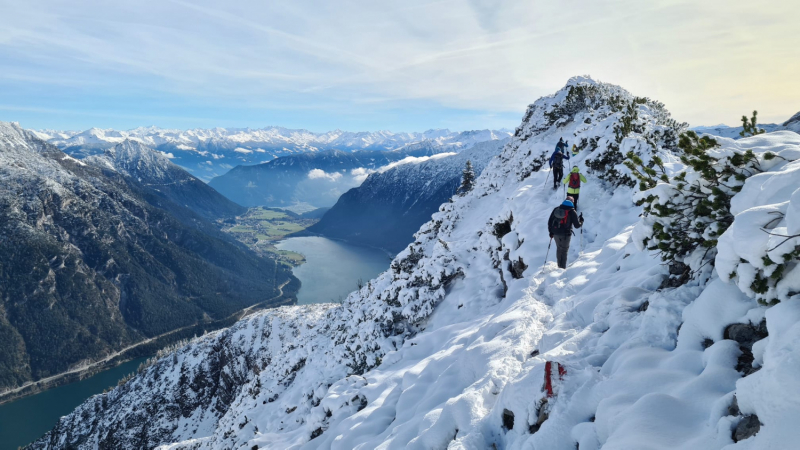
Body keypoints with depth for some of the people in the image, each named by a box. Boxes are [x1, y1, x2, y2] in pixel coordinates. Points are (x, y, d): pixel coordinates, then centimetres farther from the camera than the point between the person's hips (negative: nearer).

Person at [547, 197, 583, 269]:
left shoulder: (556, 209, 3)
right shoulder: (572, 212, -8)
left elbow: (550, 221, 6)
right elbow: (577, 225, -7)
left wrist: (551, 231, 14)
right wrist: (581, 220, 13)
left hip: (556, 233, 4)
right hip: (565, 234, -4)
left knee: (559, 249, 20)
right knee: (564, 250, 8)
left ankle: (559, 266, 29)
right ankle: (562, 268, 9)